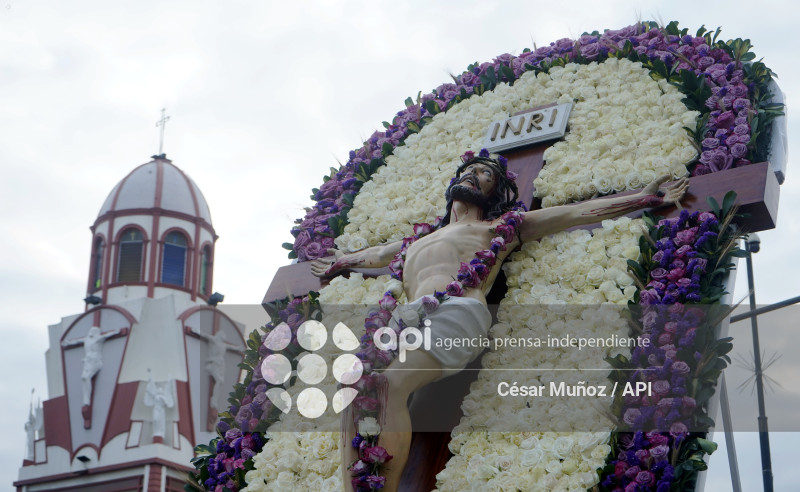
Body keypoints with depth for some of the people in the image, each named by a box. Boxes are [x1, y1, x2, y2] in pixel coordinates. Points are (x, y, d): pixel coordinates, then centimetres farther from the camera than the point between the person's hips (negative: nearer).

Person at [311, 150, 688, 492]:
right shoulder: (420, 240, 41)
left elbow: (580, 211, 25)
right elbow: (378, 254, 60)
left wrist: (646, 197, 23)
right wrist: (339, 263, 71)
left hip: (457, 312, -5)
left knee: (389, 385, -33)